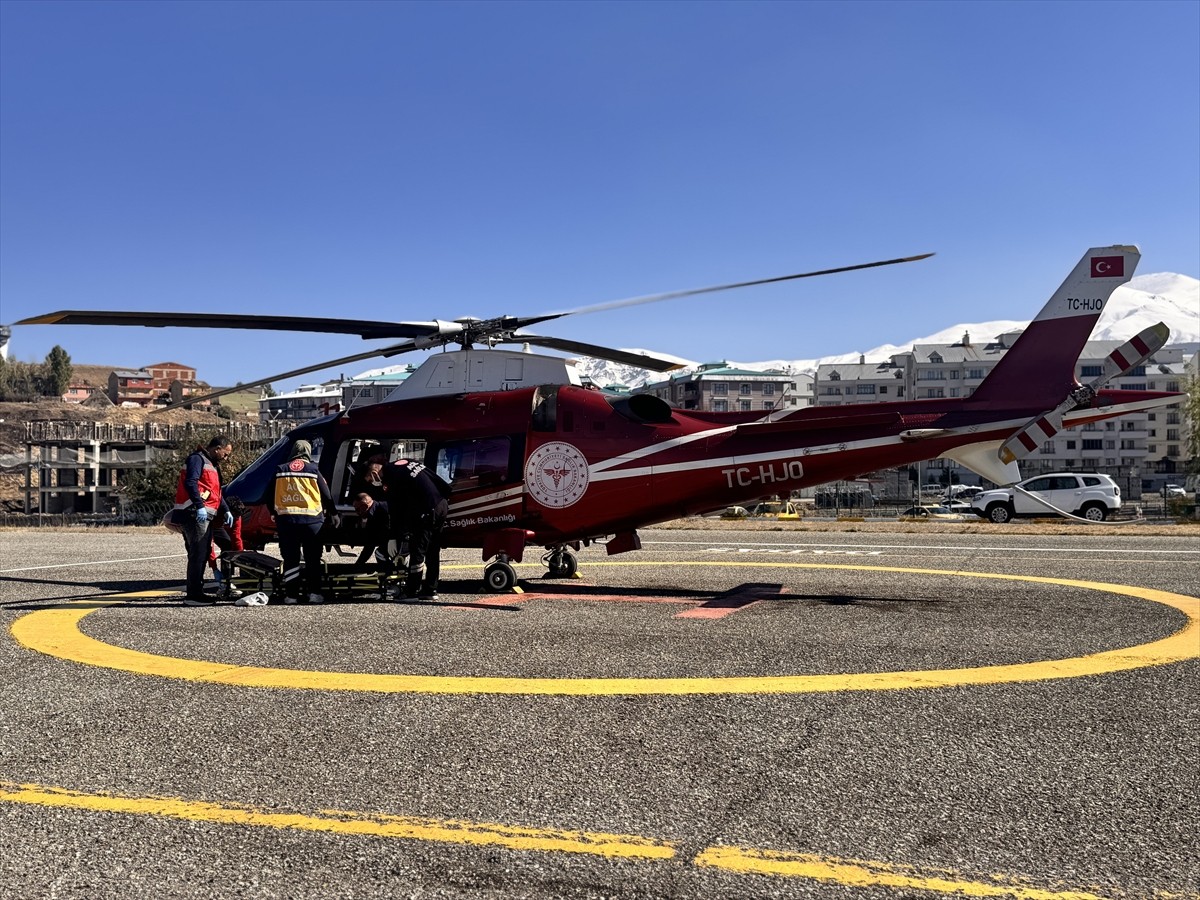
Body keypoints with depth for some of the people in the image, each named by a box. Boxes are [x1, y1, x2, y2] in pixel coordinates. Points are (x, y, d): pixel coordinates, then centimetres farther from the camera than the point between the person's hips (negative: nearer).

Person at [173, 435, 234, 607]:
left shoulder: (212, 465, 25)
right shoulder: (197, 459, -8)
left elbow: (216, 491, 31)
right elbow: (190, 483, -21)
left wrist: (225, 510, 22)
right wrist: (199, 506, -28)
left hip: (204, 516, 11)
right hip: (194, 515, -11)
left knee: (202, 555, 13)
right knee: (197, 555, -11)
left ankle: (196, 592, 20)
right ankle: (193, 595, -10)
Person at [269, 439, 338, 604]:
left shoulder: (280, 470, 9)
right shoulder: (313, 469, 3)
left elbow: (271, 496, 12)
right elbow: (326, 495, 6)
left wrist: (274, 514, 25)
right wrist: (332, 513, 20)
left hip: (286, 519, 2)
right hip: (311, 519, -1)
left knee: (290, 558, 7)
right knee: (313, 558, 7)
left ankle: (291, 594, 5)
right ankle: (314, 593, 3)